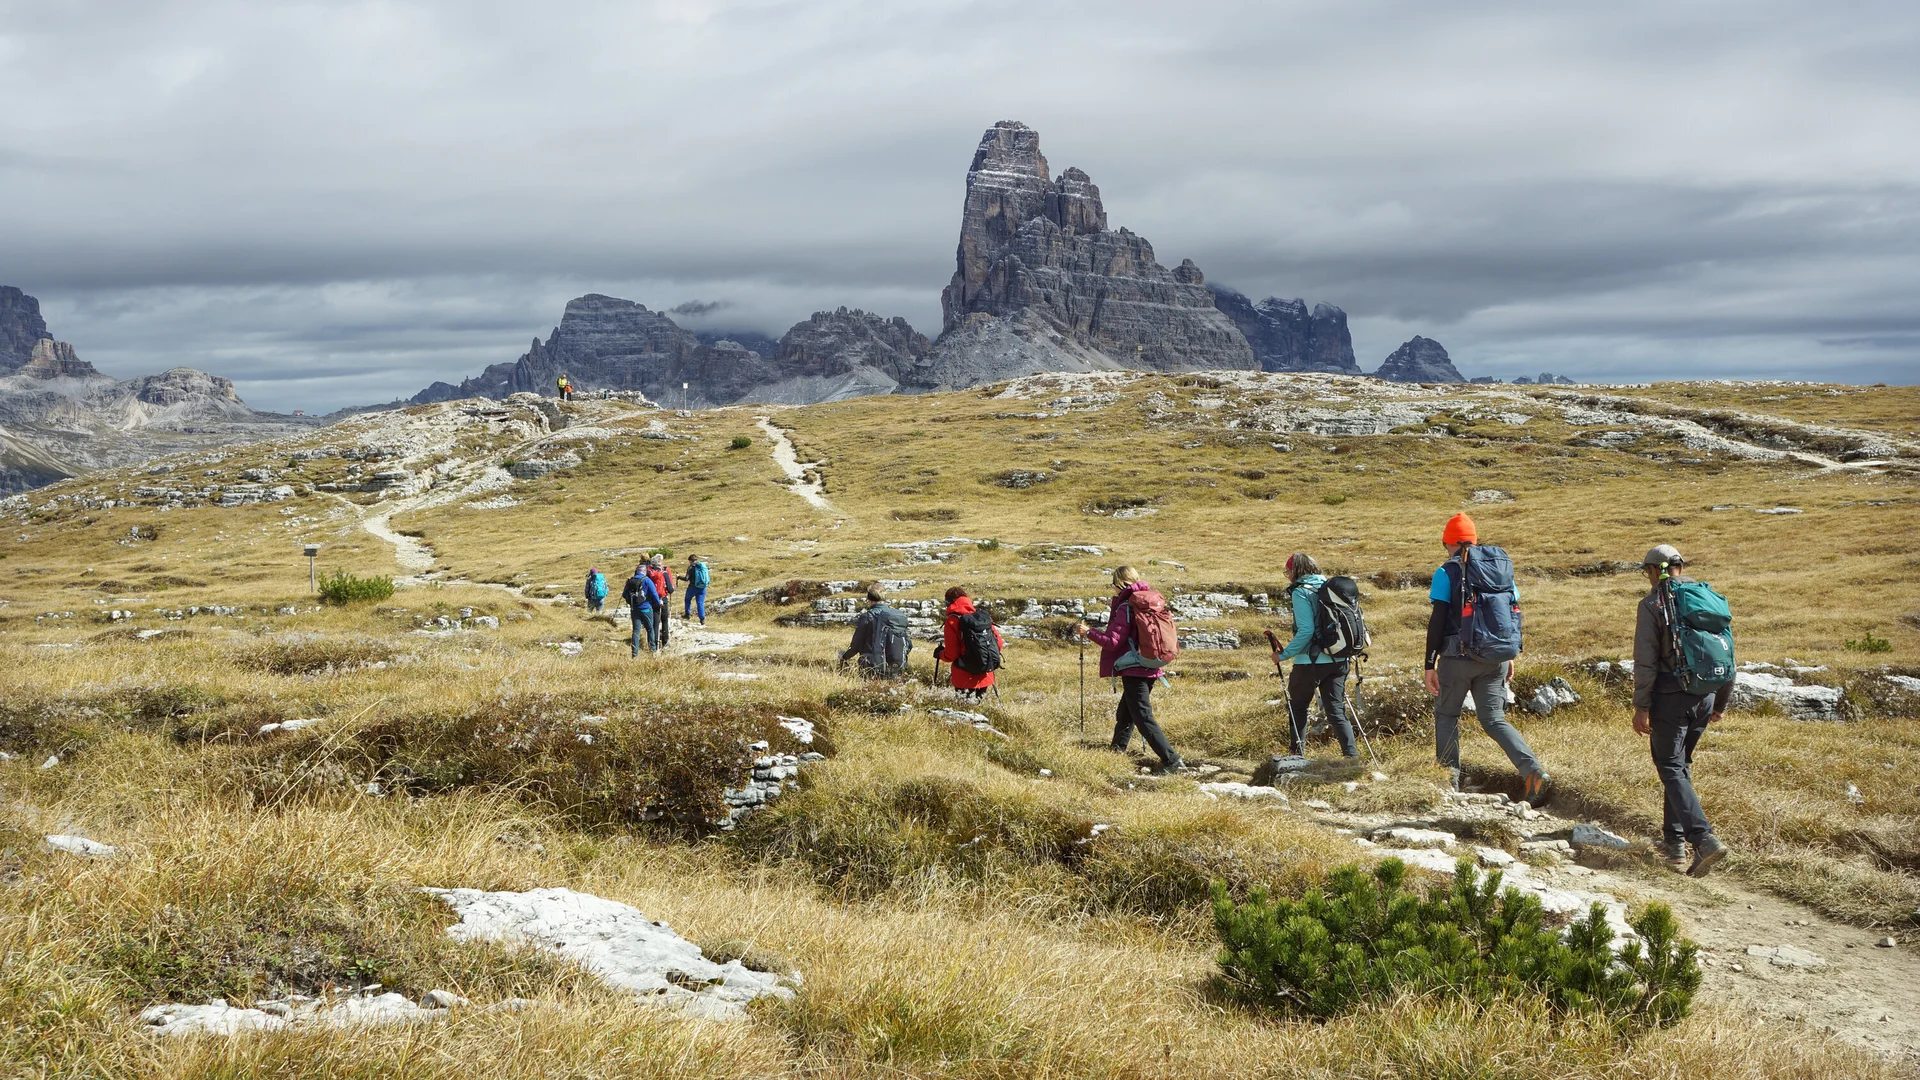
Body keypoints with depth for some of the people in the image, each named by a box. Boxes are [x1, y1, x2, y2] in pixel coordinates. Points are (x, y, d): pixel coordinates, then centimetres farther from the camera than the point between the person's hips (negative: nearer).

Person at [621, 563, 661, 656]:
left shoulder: (630, 581, 3)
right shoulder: (646, 580, -9)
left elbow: (624, 595, 9)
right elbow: (654, 593, -10)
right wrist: (658, 602, 8)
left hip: (634, 609, 3)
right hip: (646, 608, -3)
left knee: (636, 631, 5)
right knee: (650, 629, 13)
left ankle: (635, 654, 1)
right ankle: (653, 649, 22)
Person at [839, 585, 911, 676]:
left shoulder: (867, 617, -7)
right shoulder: (901, 615, 7)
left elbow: (856, 646, -2)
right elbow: (909, 645, 12)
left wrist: (844, 657, 18)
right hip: (897, 672, 5)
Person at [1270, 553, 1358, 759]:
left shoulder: (1301, 592, -10)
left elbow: (1306, 630, -19)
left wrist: (1285, 654, -11)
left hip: (1311, 661, -6)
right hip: (1338, 661, 6)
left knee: (1297, 707, 12)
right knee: (1336, 710, 6)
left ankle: (1296, 754, 17)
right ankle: (1352, 756, -5)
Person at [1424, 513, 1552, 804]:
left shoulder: (1447, 572, -5)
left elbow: (1438, 621, -9)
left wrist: (1430, 664, -6)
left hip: (1459, 656, -4)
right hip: (1495, 658, 4)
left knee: (1446, 714, 15)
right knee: (1494, 719, 8)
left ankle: (1450, 777, 14)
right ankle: (1533, 772, -11)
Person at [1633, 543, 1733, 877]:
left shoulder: (1653, 604, -7)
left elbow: (1645, 661, -12)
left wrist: (1641, 706, -7)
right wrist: (1721, 703, 21)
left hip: (1671, 697, -6)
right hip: (1705, 696, 6)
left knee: (1671, 767, -2)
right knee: (1681, 764, 18)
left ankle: (1704, 838, -18)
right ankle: (1674, 840, 21)